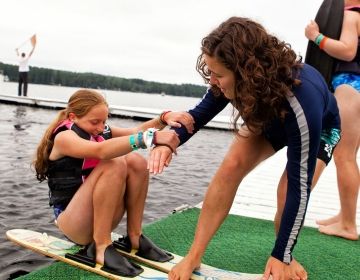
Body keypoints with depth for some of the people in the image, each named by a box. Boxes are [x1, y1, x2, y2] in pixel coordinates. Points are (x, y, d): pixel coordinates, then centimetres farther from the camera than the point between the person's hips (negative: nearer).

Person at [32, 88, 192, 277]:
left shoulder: (99, 131, 7)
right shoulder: (64, 137, -16)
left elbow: (136, 132, 0)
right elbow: (100, 151, -36)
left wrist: (162, 120, -21)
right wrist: (150, 137, -44)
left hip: (101, 217, 7)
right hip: (72, 222, -7)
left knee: (135, 161, -13)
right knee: (113, 166, -29)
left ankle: (134, 237, -7)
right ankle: (101, 247, -24)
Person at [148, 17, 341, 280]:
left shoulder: (301, 102, -46)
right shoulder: (239, 79, -31)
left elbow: (299, 185, -39)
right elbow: (201, 113, -12)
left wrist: (281, 256, -33)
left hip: (319, 128, -4)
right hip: (265, 119, 4)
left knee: (290, 197, -23)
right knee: (231, 167, -20)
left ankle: (284, 257, 8)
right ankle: (194, 257, -13)